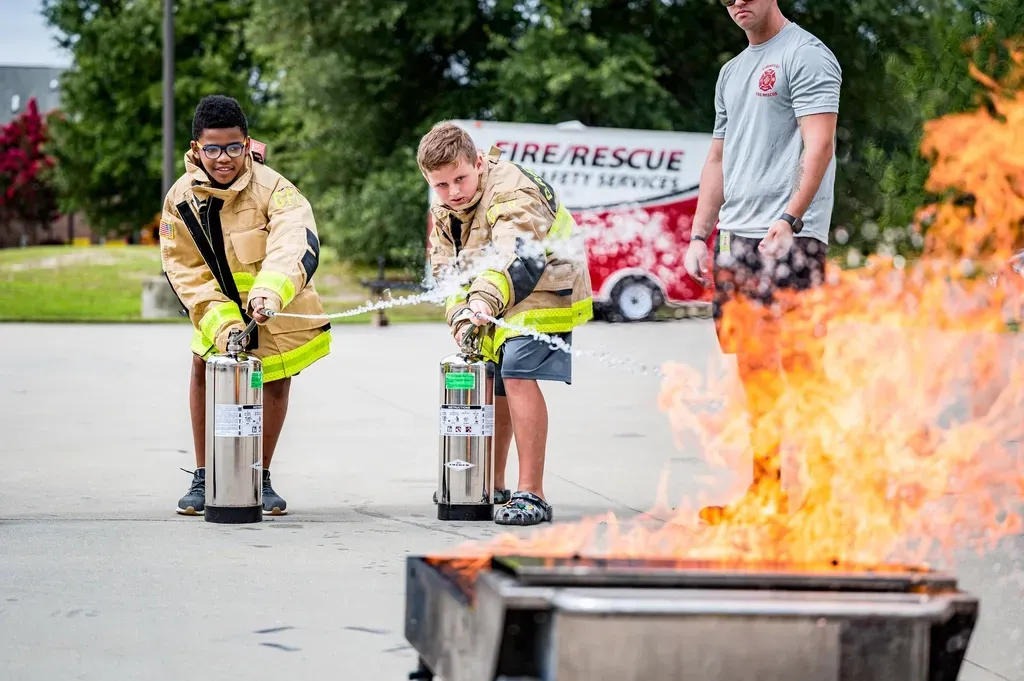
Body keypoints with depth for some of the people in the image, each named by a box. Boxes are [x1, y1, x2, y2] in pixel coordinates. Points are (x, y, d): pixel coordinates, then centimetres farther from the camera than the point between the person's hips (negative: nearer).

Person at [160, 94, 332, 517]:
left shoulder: (272, 188, -28)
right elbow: (185, 271, -12)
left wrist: (269, 291, -62)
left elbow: (296, 244, -44)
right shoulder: (181, 198, -16)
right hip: (218, 304, 2)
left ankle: (261, 479, 16)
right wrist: (220, 321, -26)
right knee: (204, 365, -10)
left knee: (275, 379, -1)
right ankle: (203, 479, 1)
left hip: (275, 308, -2)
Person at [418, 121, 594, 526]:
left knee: (517, 373, -23)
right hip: (497, 302, 9)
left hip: (545, 287, -9)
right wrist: (460, 315, -19)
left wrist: (484, 301, -60)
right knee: (490, 383, 12)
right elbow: (446, 269, -1)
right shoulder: (443, 210, -1)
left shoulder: (513, 192, -28)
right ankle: (492, 488, 27)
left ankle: (531, 495, -24)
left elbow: (515, 258, -44)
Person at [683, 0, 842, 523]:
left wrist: (790, 217, -23)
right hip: (736, 238, 8)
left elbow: (819, 145, -13)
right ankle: (764, 491, 12)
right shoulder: (732, 72, 23)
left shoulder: (805, 55, -3)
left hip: (788, 237, -8)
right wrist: (700, 235, 16)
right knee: (748, 365, 7)